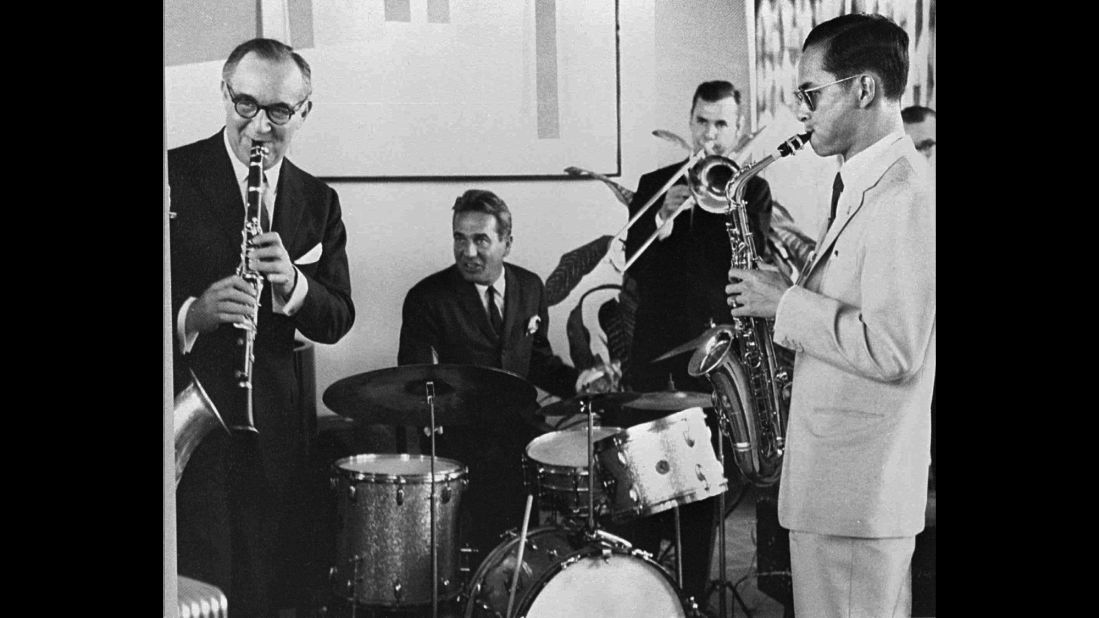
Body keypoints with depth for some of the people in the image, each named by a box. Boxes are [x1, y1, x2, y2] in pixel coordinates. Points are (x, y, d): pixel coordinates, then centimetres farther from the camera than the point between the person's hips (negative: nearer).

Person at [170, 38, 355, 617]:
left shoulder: (317, 201, 11)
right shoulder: (174, 175, -2)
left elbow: (336, 320, 7)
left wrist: (292, 283, -13)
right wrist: (190, 314, -25)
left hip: (274, 425, 4)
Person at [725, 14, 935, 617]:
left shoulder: (903, 195, -19)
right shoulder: (863, 183, 13)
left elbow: (893, 352, -25)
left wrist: (786, 305, -17)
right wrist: (794, 285, 7)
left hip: (857, 486, -10)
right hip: (845, 471, 10)